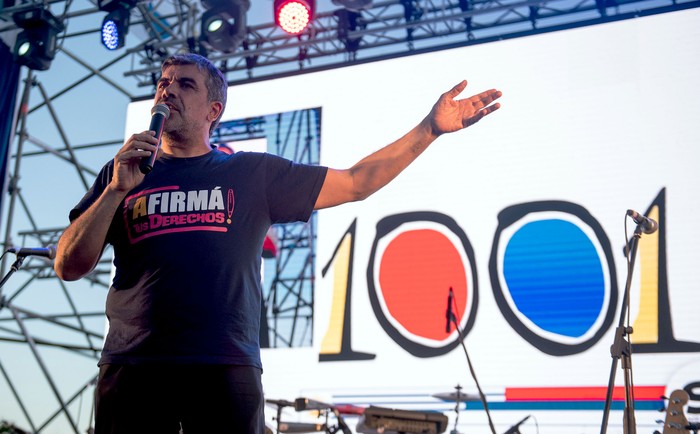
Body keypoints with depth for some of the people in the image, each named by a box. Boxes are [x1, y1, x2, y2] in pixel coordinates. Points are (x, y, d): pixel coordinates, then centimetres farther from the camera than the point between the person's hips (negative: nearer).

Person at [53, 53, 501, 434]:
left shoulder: (253, 173, 11)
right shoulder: (121, 176, 14)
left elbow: (356, 183, 8)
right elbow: (69, 266, 7)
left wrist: (431, 128, 3)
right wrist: (116, 190, -6)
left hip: (227, 368, -1)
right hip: (133, 366, 1)